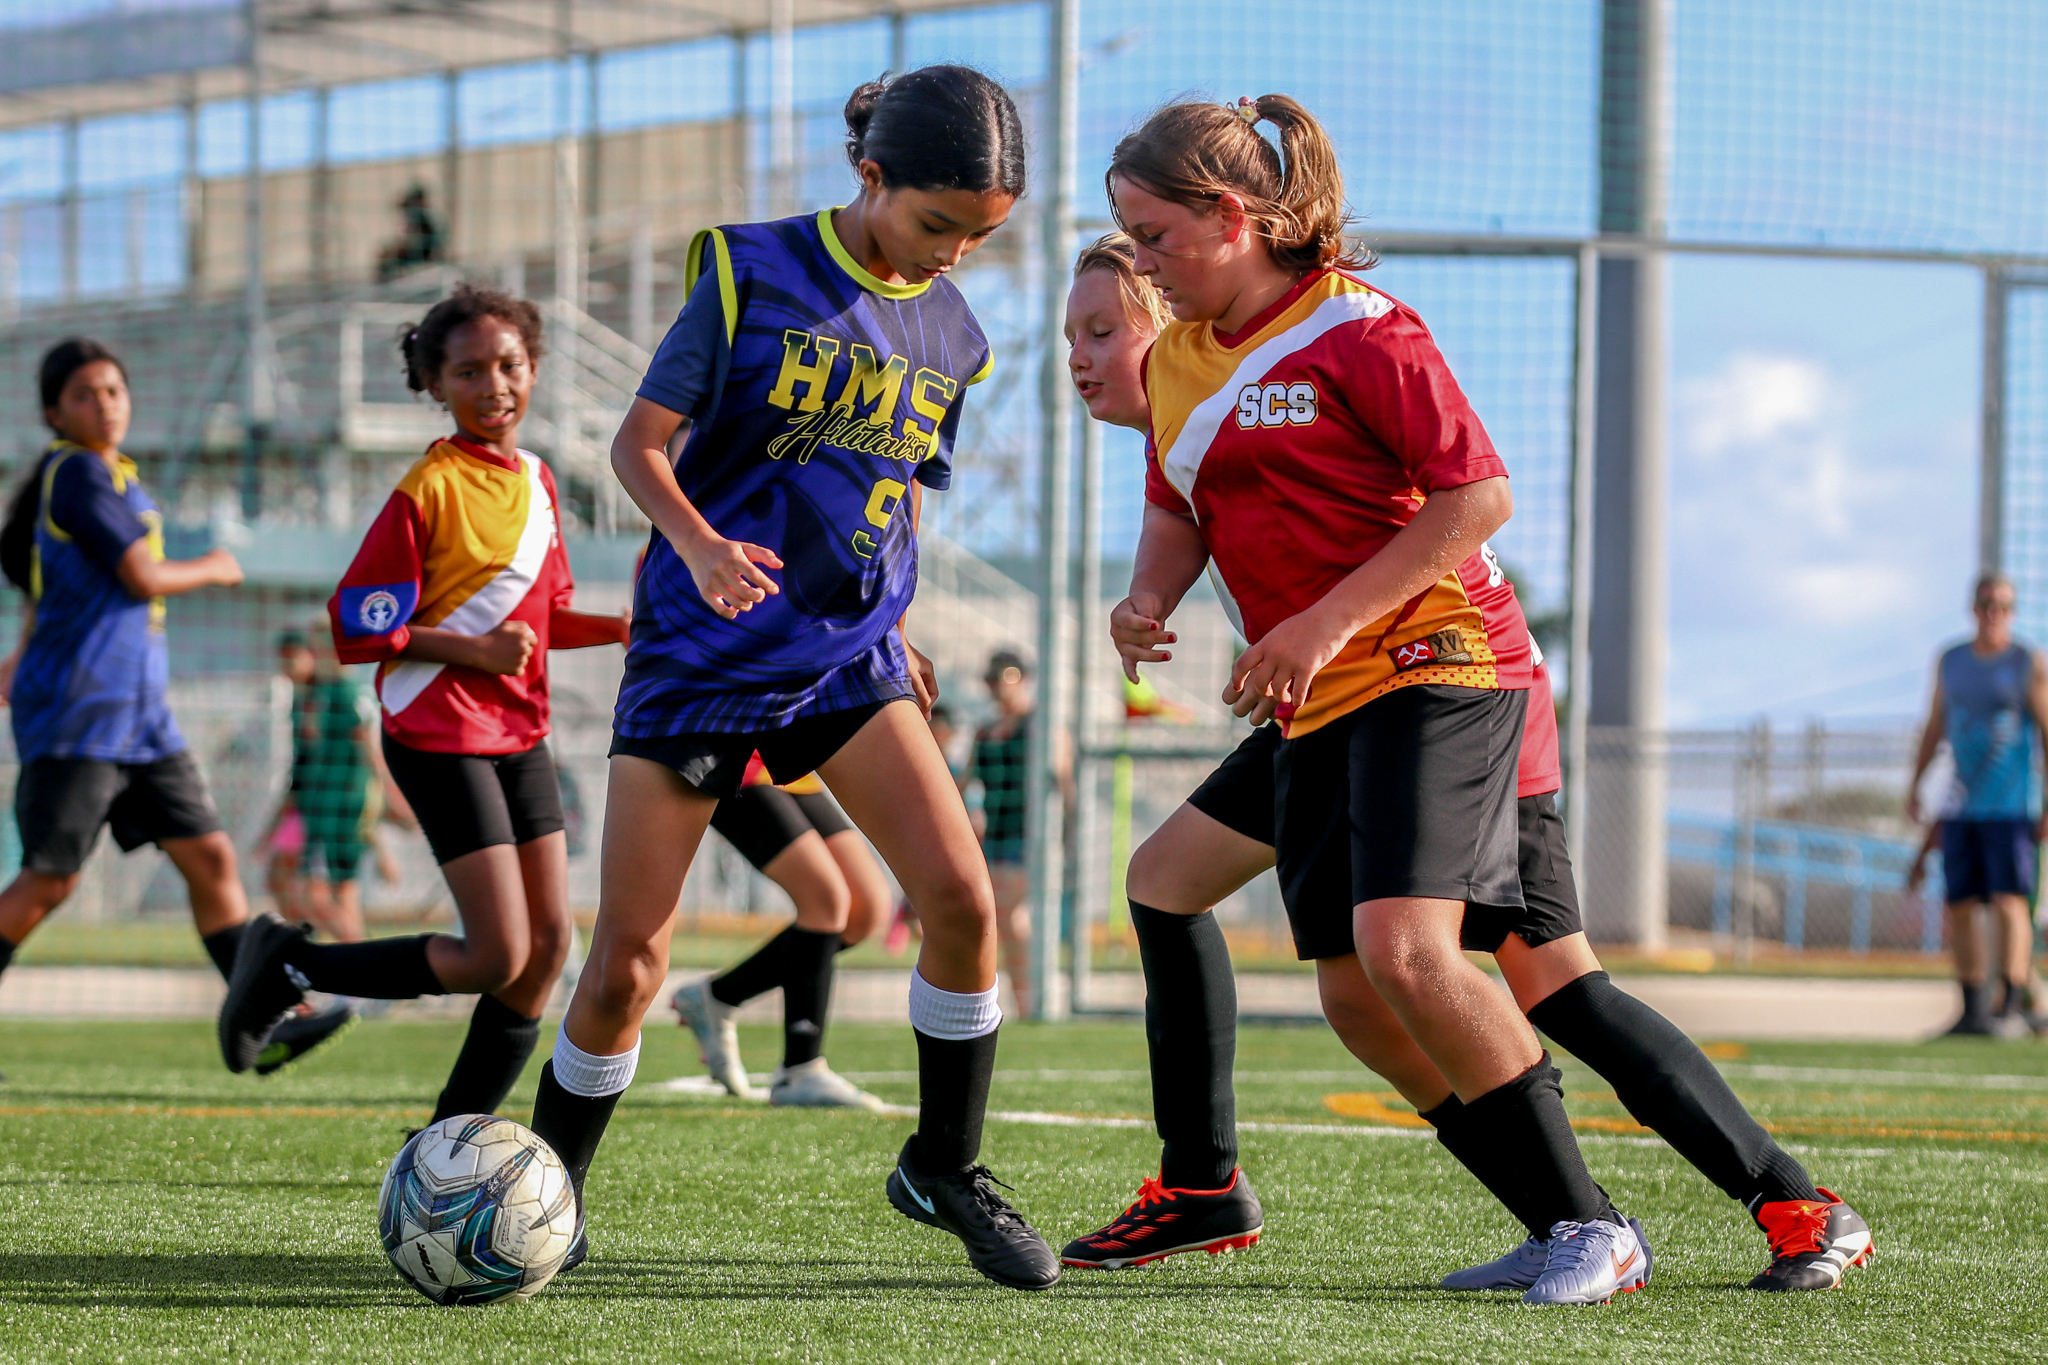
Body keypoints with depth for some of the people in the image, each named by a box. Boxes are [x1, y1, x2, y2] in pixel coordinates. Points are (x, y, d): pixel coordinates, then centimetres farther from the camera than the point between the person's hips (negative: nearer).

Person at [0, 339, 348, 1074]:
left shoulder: (120, 477, 16)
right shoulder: (76, 472, -11)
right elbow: (141, 577, -16)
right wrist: (213, 569, 1)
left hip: (141, 714, 9)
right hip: (77, 711, -9)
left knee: (210, 855, 1)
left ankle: (267, 1022, -2)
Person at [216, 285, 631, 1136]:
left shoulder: (535, 481, 11)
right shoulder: (430, 489, -13)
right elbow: (358, 629, -13)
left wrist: (623, 628, 4)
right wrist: (471, 650, -20)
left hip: (519, 733, 8)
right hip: (441, 737, -8)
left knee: (549, 944, 2)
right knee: (498, 957, -13)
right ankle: (285, 965, 4)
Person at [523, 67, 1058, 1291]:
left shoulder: (951, 335, 7)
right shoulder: (754, 271, -7)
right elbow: (641, 441, -7)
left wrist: (898, 636, 15)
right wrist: (697, 540, -24)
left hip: (848, 652, 4)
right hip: (701, 652, -4)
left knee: (961, 893, -15)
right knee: (629, 959, -6)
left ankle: (946, 1168, 4)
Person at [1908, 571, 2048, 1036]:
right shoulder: (1950, 661, 12)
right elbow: (1935, 726, 21)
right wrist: (1914, 787, 15)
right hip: (1961, 805, 5)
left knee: (2009, 902, -13)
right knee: (1960, 907, 3)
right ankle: (1974, 1009, 9)